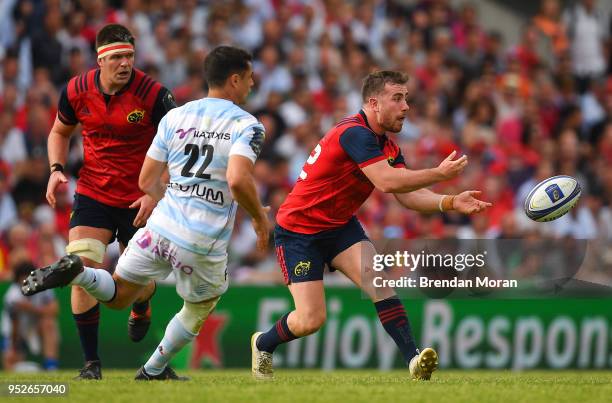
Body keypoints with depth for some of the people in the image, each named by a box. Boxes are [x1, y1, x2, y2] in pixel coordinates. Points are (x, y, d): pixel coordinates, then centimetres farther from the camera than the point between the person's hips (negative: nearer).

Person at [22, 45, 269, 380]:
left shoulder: (174, 117, 9)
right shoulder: (247, 126, -7)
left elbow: (146, 182, 9)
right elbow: (238, 180, -23)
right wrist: (259, 217, -5)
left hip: (161, 227, 3)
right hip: (205, 243, -3)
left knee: (118, 295, 16)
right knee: (198, 312, 25)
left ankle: (74, 272, -14)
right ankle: (153, 371, 33)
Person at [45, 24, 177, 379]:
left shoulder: (153, 94, -16)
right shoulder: (76, 91, -6)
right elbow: (60, 132, 15)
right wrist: (57, 169, -2)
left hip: (140, 200, -2)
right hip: (92, 196, 2)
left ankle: (141, 310, 48)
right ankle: (91, 362, -3)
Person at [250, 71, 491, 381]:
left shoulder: (388, 148, 3)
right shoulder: (354, 133, -26)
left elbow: (407, 194, -4)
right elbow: (386, 182, -36)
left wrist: (450, 202, -19)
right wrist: (439, 174, -30)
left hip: (340, 227, 7)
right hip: (298, 230, -7)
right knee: (311, 320, -9)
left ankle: (414, 360, -24)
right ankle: (263, 345, 22)